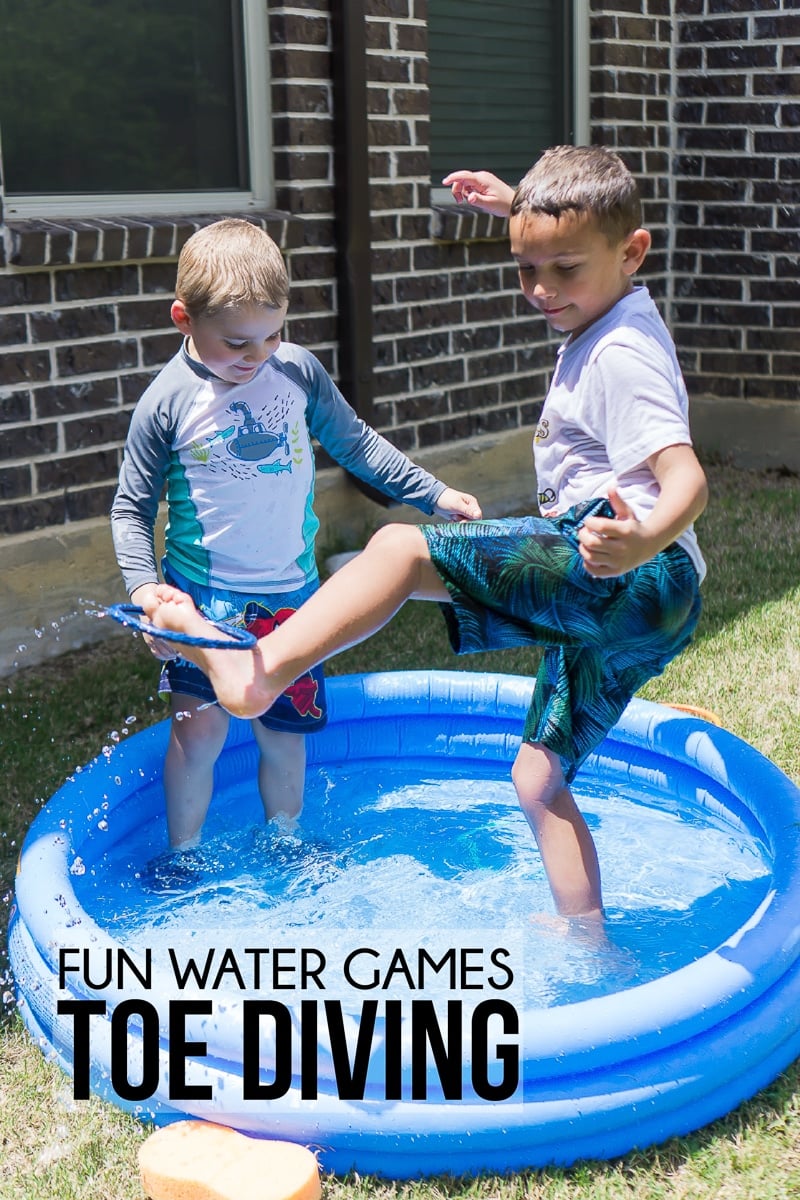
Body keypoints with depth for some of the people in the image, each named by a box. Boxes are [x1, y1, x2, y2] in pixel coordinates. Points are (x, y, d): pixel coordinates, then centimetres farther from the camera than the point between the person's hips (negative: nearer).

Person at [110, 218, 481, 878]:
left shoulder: (298, 370, -3)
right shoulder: (169, 401, -9)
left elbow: (354, 443, 12)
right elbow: (132, 508, -3)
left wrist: (434, 493, 10)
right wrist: (145, 588, -17)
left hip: (290, 593, 3)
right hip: (204, 596, -2)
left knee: (285, 736, 10)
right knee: (199, 728, -10)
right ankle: (182, 857, 11)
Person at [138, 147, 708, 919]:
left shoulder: (620, 356, -11)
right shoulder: (609, 313, 18)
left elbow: (687, 478, -27)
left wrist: (645, 540, -46)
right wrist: (515, 204, 42)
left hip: (638, 579, -11)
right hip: (615, 604, 11)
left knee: (402, 548, -21)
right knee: (539, 780, 18)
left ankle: (255, 671, -25)